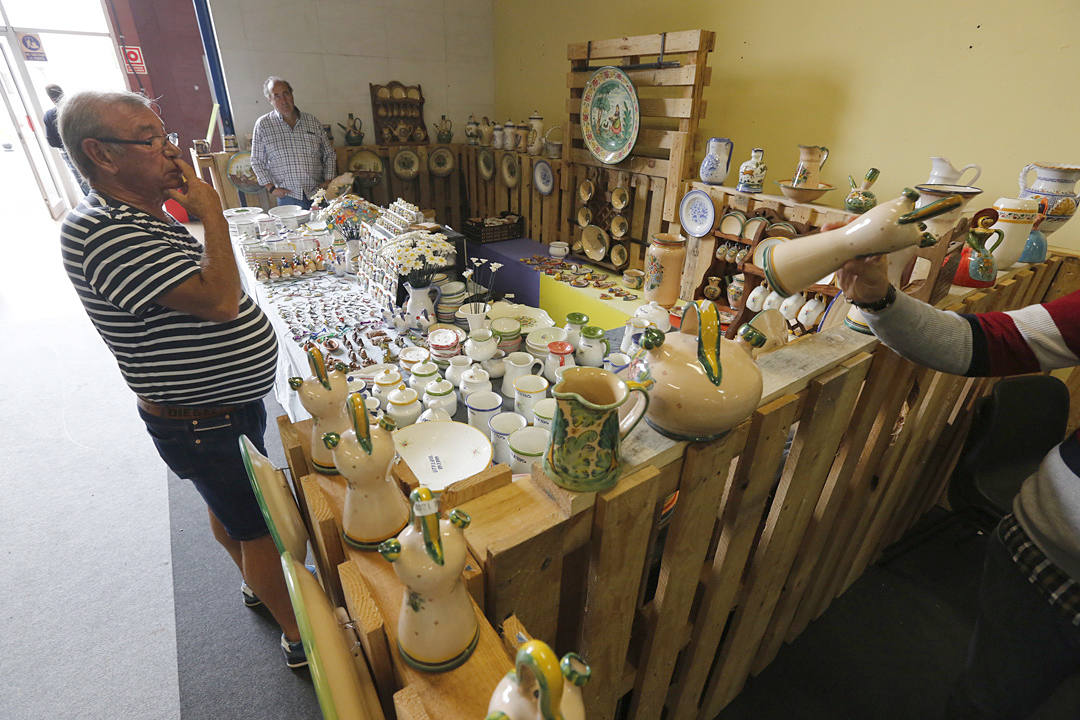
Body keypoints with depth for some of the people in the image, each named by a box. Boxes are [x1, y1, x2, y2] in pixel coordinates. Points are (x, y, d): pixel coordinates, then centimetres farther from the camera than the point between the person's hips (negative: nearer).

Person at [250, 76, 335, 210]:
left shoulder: (312, 121, 10)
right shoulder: (263, 125, 6)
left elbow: (329, 154, 15)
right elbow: (257, 161, 8)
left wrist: (328, 181, 2)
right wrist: (271, 187, -3)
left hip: (317, 193, 1)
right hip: (288, 197, -1)